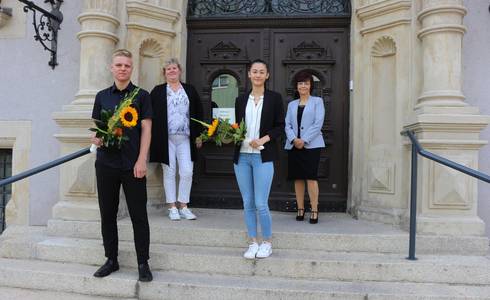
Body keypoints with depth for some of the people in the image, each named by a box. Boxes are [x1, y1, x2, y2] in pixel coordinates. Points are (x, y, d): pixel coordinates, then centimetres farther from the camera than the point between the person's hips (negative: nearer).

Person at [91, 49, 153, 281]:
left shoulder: (141, 95, 3)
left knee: (138, 215, 1)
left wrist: (141, 161, -11)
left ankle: (143, 263, 12)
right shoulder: (102, 96, 11)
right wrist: (96, 138, -9)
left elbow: (146, 129, -3)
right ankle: (111, 259, 24)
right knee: (107, 213, 10)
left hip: (132, 164, -3)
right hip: (106, 163, 4)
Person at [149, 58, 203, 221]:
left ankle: (183, 206, 8)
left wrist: (198, 135, 6)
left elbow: (198, 113, 12)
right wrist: (153, 135, -5)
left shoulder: (190, 90, 12)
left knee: (187, 172, -4)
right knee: (169, 172, 2)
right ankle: (172, 207, 11)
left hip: (185, 138, 1)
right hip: (165, 138, -1)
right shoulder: (158, 91, 8)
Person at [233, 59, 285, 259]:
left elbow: (280, 126, 0)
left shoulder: (274, 98, 3)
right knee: (248, 203, 8)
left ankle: (267, 242, 14)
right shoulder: (241, 100, 12)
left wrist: (264, 139, -14)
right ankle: (253, 243, 21)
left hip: (263, 156, -4)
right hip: (242, 156, 4)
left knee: (261, 204, -6)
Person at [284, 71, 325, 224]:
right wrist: (294, 139, -12)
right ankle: (300, 209, 13)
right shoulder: (291, 104, 16)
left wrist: (304, 140, -14)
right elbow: (287, 125, 7)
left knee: (311, 177, -8)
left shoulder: (317, 101, 5)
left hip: (311, 145, -4)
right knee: (298, 178, 5)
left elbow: (318, 124, -6)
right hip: (294, 145, 4)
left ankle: (314, 211, -1)